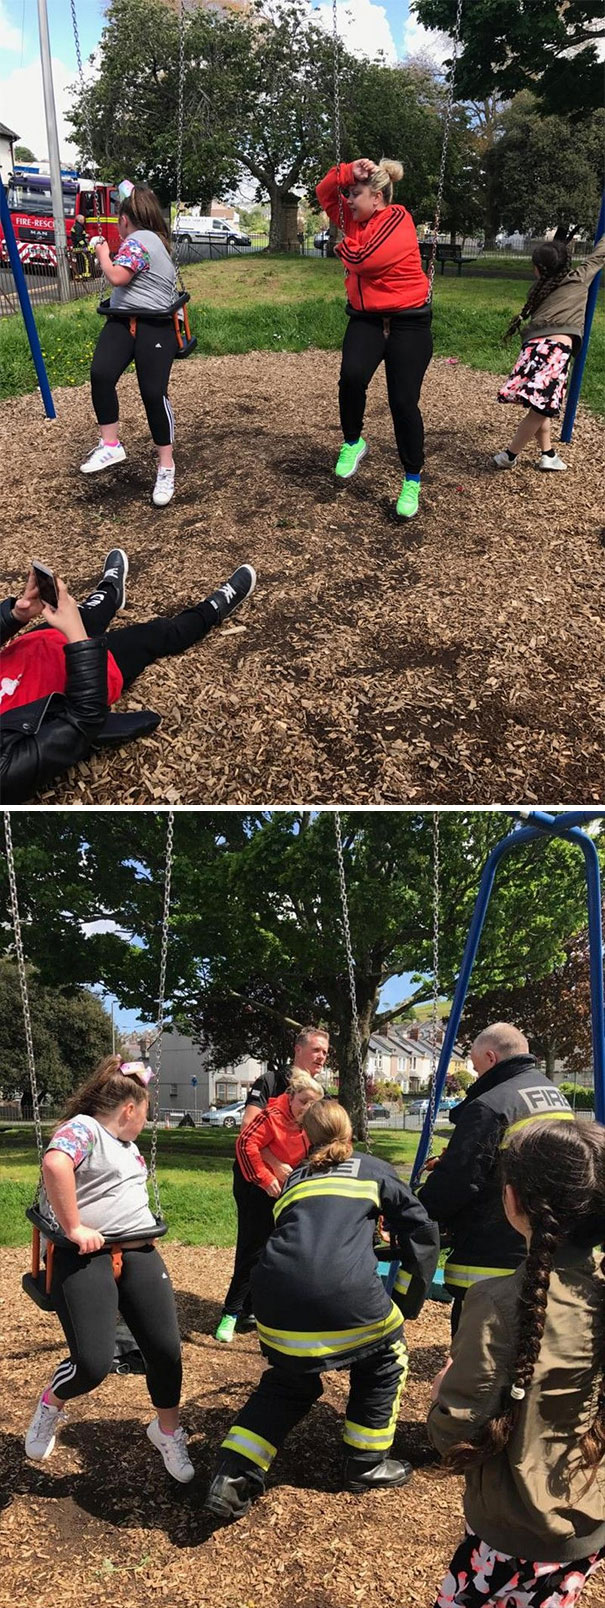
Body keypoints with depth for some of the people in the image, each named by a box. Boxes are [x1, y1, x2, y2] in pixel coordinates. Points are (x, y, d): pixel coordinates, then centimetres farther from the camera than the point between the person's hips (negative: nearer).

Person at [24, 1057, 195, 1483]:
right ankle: (51, 1405, 18)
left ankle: (168, 1433, 24)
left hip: (139, 1253, 8)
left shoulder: (128, 1145, 23)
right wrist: (73, 1229, -24)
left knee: (167, 1350, -3)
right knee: (93, 1363, -17)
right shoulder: (82, 1128, -7)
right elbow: (55, 1164, -29)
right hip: (85, 1257, -8)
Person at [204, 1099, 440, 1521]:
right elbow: (422, 1232, 18)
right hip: (347, 1295, -3)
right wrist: (407, 1302, 24)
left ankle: (233, 1478, 18)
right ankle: (366, 1464, 33)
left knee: (287, 1383, 28)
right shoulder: (373, 1169, 21)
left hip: (276, 1296, 4)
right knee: (385, 1359, 27)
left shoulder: (294, 1180, 29)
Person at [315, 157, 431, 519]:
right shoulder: (357, 217, 11)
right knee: (352, 376, -25)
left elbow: (364, 258, -22)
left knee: (403, 401, -9)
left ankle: (413, 482, 4)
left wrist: (345, 246, -1)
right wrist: (347, 172, -6)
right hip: (366, 319, 6)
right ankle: (353, 442, 0)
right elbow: (325, 193, 12)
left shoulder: (398, 221, -12)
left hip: (408, 321, -5)